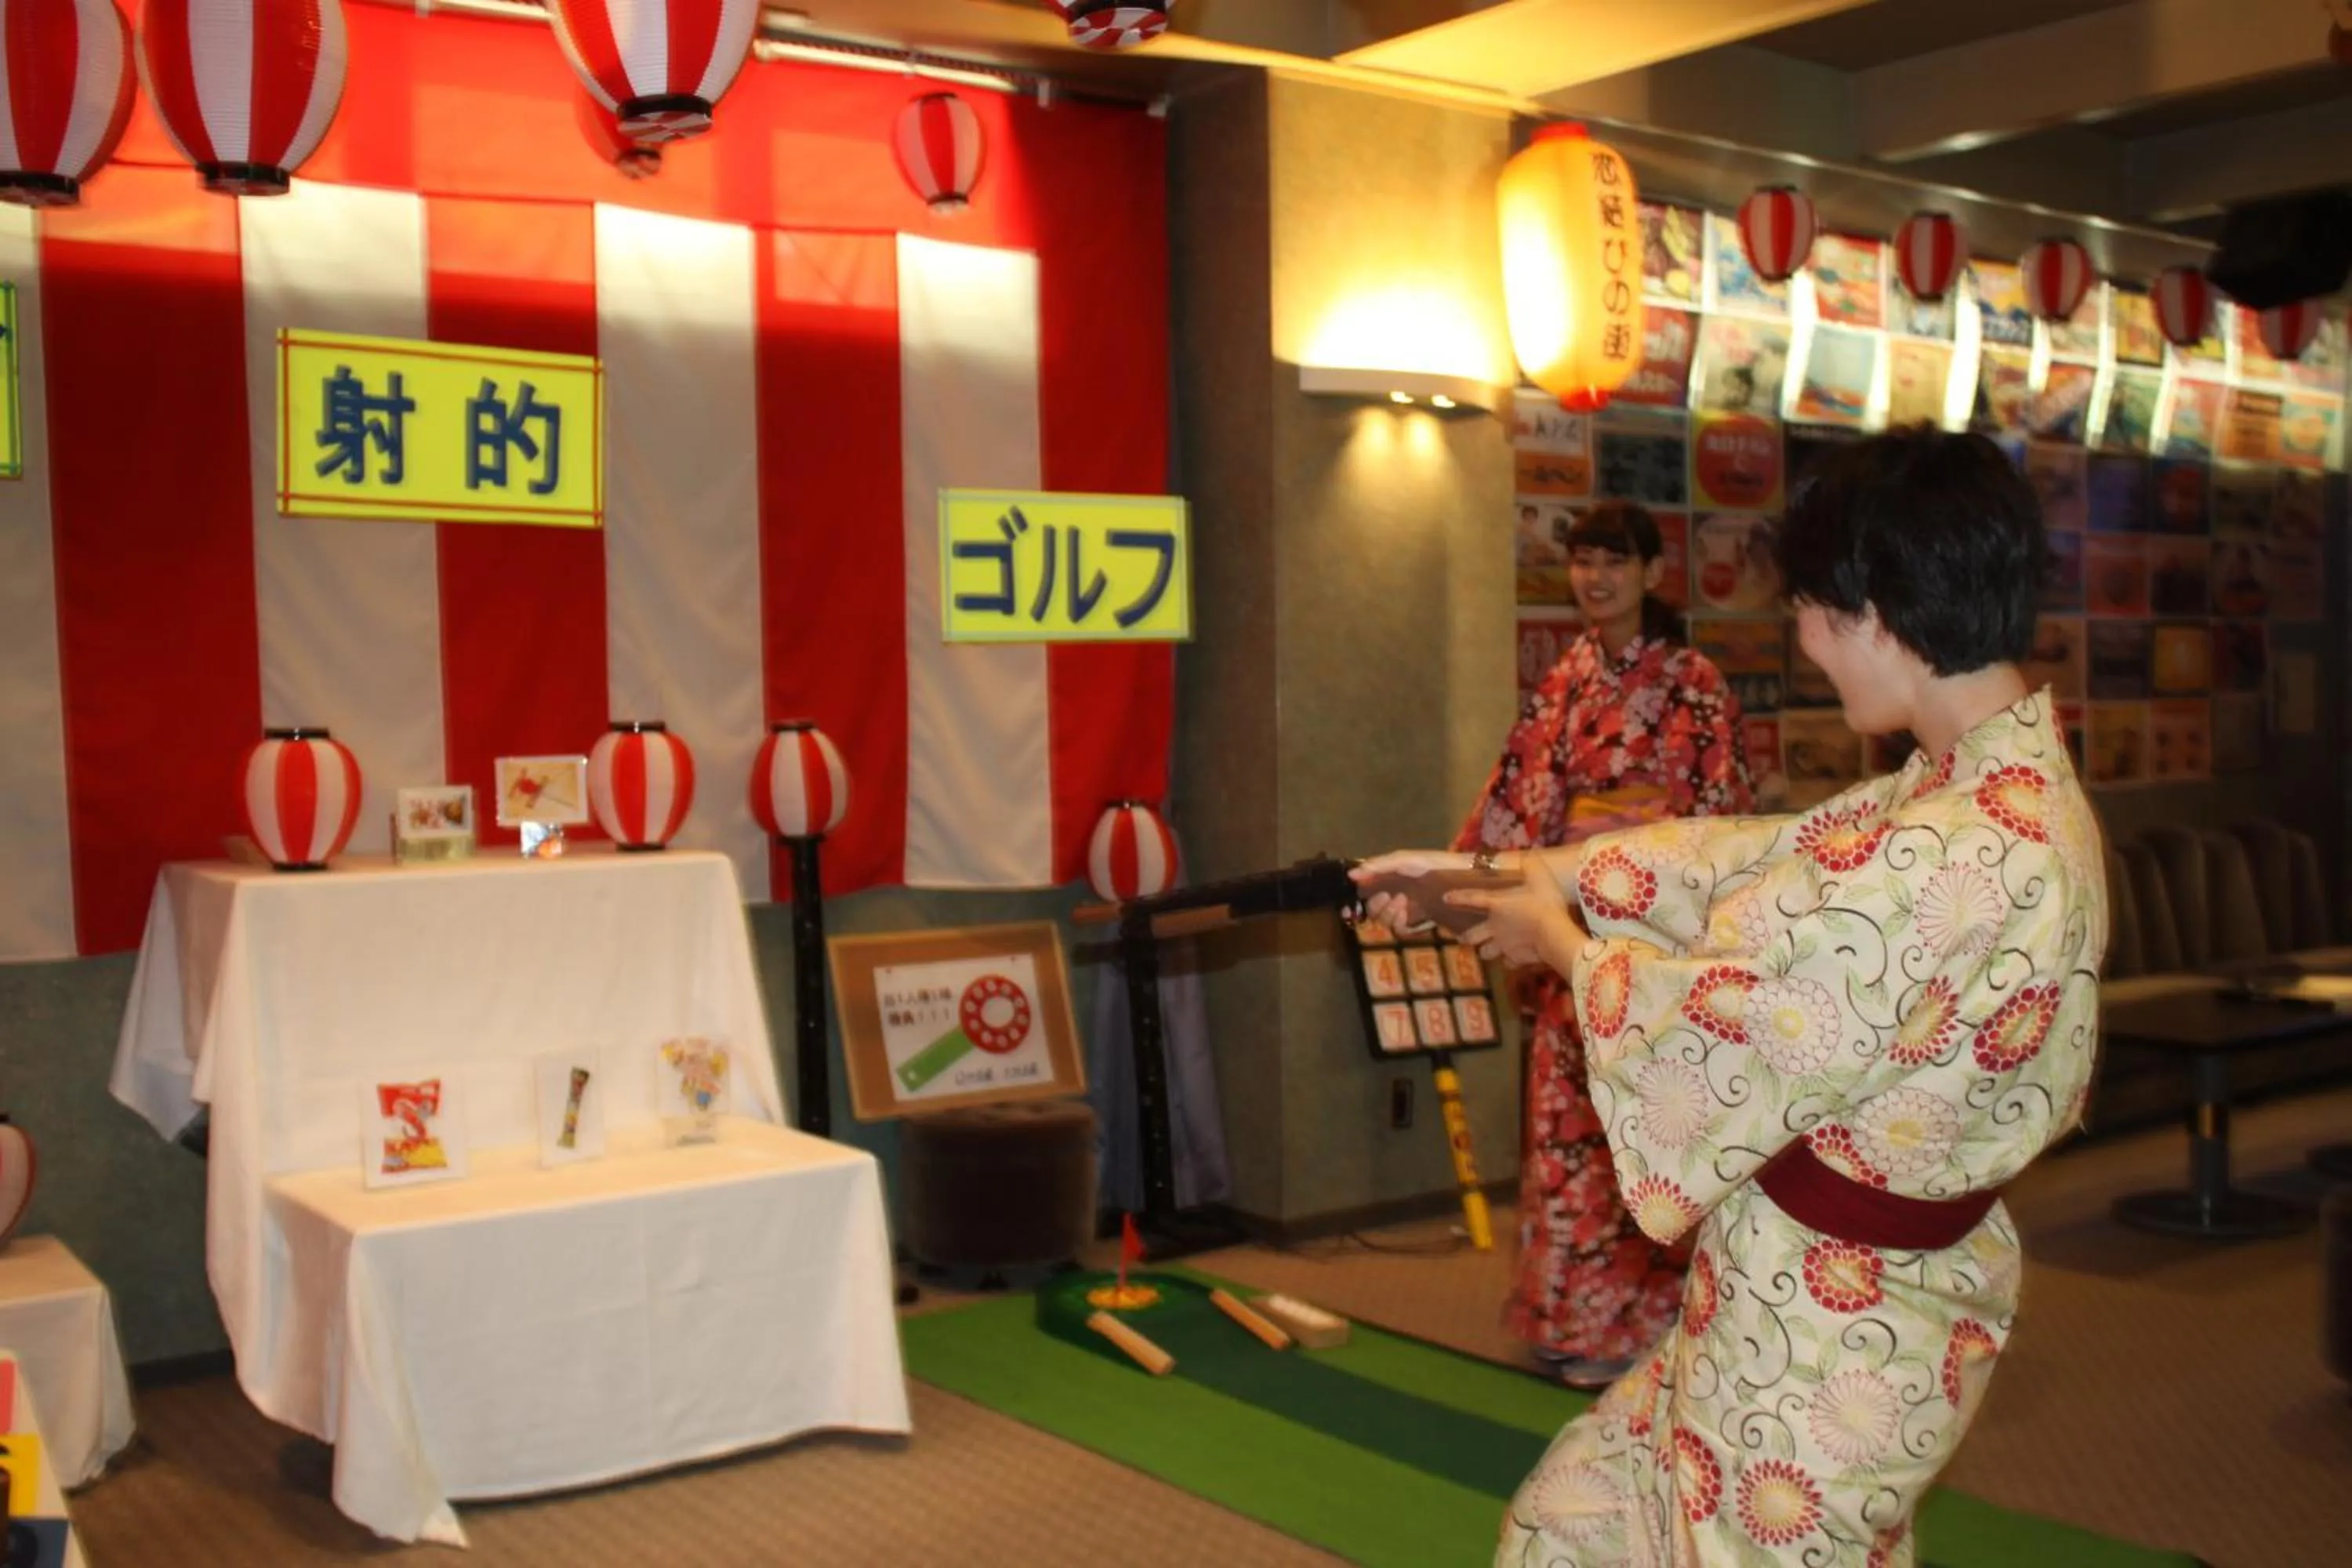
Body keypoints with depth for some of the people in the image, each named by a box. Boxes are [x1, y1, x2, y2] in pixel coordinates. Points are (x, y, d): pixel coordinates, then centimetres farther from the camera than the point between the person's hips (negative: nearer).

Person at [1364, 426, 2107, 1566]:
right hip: (1796, 1303, 9)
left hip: (1830, 1337, -9)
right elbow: (1739, 863, 8)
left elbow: (1721, 1034, -22)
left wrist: (1558, 938, -3)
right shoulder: (1970, 789, 2)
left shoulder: (1966, 859, -30)